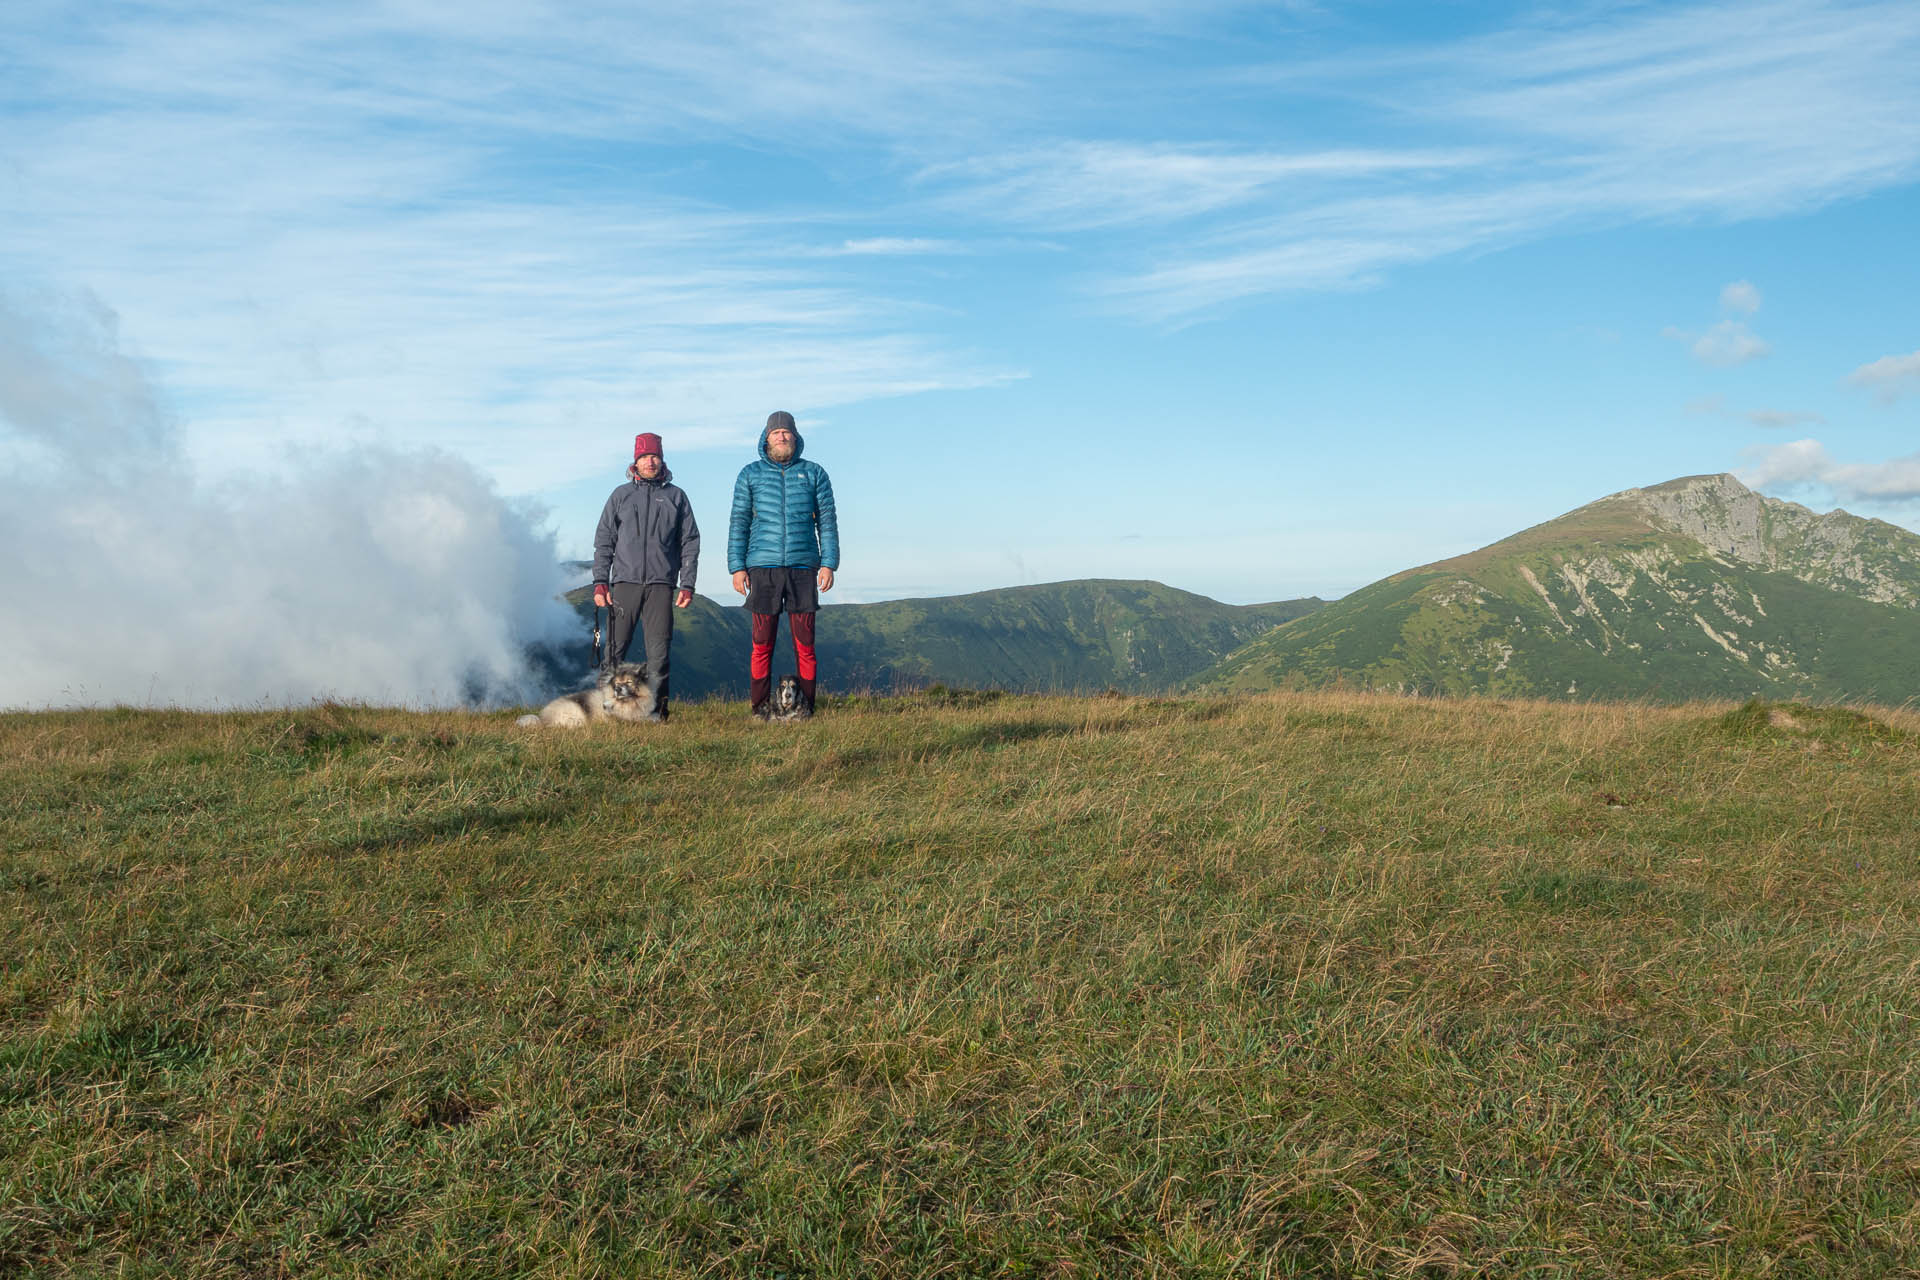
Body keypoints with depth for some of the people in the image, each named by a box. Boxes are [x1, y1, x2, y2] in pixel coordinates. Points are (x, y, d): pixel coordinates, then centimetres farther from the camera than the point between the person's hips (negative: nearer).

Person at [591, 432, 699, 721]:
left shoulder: (676, 496, 12)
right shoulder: (621, 495, 13)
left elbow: (690, 543, 10)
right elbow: (604, 541, 11)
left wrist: (687, 585, 1)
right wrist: (600, 582, 1)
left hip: (661, 584, 0)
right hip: (625, 581, 0)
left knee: (659, 650, -3)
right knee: (615, 646, -4)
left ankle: (655, 709, 2)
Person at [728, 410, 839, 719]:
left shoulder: (814, 473, 11)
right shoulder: (750, 474, 11)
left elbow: (827, 521, 11)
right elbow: (738, 523, 11)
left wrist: (828, 564, 1)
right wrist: (737, 567, 3)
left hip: (803, 567, 0)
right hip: (763, 568, 0)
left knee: (804, 644, -1)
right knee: (762, 644, -1)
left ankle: (805, 707, 5)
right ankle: (759, 707, 5)